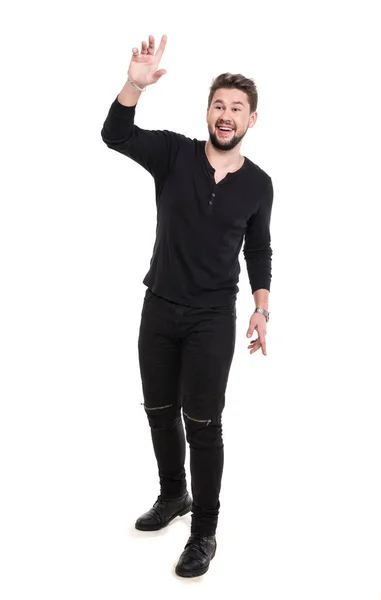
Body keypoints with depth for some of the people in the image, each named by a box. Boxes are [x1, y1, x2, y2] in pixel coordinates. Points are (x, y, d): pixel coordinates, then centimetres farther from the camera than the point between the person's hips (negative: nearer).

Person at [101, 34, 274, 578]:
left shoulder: (258, 184, -2)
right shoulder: (175, 154, -4)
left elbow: (258, 250, 10)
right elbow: (115, 135, -18)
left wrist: (262, 307, -1)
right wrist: (135, 84, -35)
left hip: (212, 319, -2)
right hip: (159, 309, 2)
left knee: (203, 424, -1)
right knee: (160, 410, 15)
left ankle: (204, 533, 15)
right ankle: (173, 495, 40)